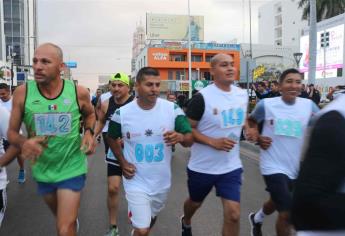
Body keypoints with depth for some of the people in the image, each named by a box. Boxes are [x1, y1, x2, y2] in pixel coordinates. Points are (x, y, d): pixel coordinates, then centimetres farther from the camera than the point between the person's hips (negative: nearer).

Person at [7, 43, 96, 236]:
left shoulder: (79, 92, -14)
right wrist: (23, 142, -26)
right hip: (43, 170, 3)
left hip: (72, 169, -2)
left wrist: (89, 132, -11)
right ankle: (73, 219, 62)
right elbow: (12, 132, -4)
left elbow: (90, 114, 8)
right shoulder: (22, 93, -14)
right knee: (63, 217, 28)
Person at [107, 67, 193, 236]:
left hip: (162, 181, 3)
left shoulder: (172, 109, -11)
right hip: (136, 182, -3)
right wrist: (122, 163, -6)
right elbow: (112, 138, 7)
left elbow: (190, 139, -9)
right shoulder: (122, 113, -12)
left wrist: (180, 137, -32)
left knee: (151, 217, 27)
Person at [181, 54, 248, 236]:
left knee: (233, 214, -4)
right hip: (202, 167, -3)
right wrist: (213, 142, -25)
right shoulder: (202, 97, -18)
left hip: (231, 166, 3)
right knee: (195, 202, 22)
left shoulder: (243, 94, 0)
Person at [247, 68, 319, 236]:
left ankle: (256, 219, 57)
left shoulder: (308, 105, -5)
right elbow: (251, 121, 9)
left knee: (277, 202, 26)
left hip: (296, 167, 4)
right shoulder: (266, 104, -10)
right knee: (286, 214, -9)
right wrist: (258, 138, -7)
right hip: (273, 166, -4)